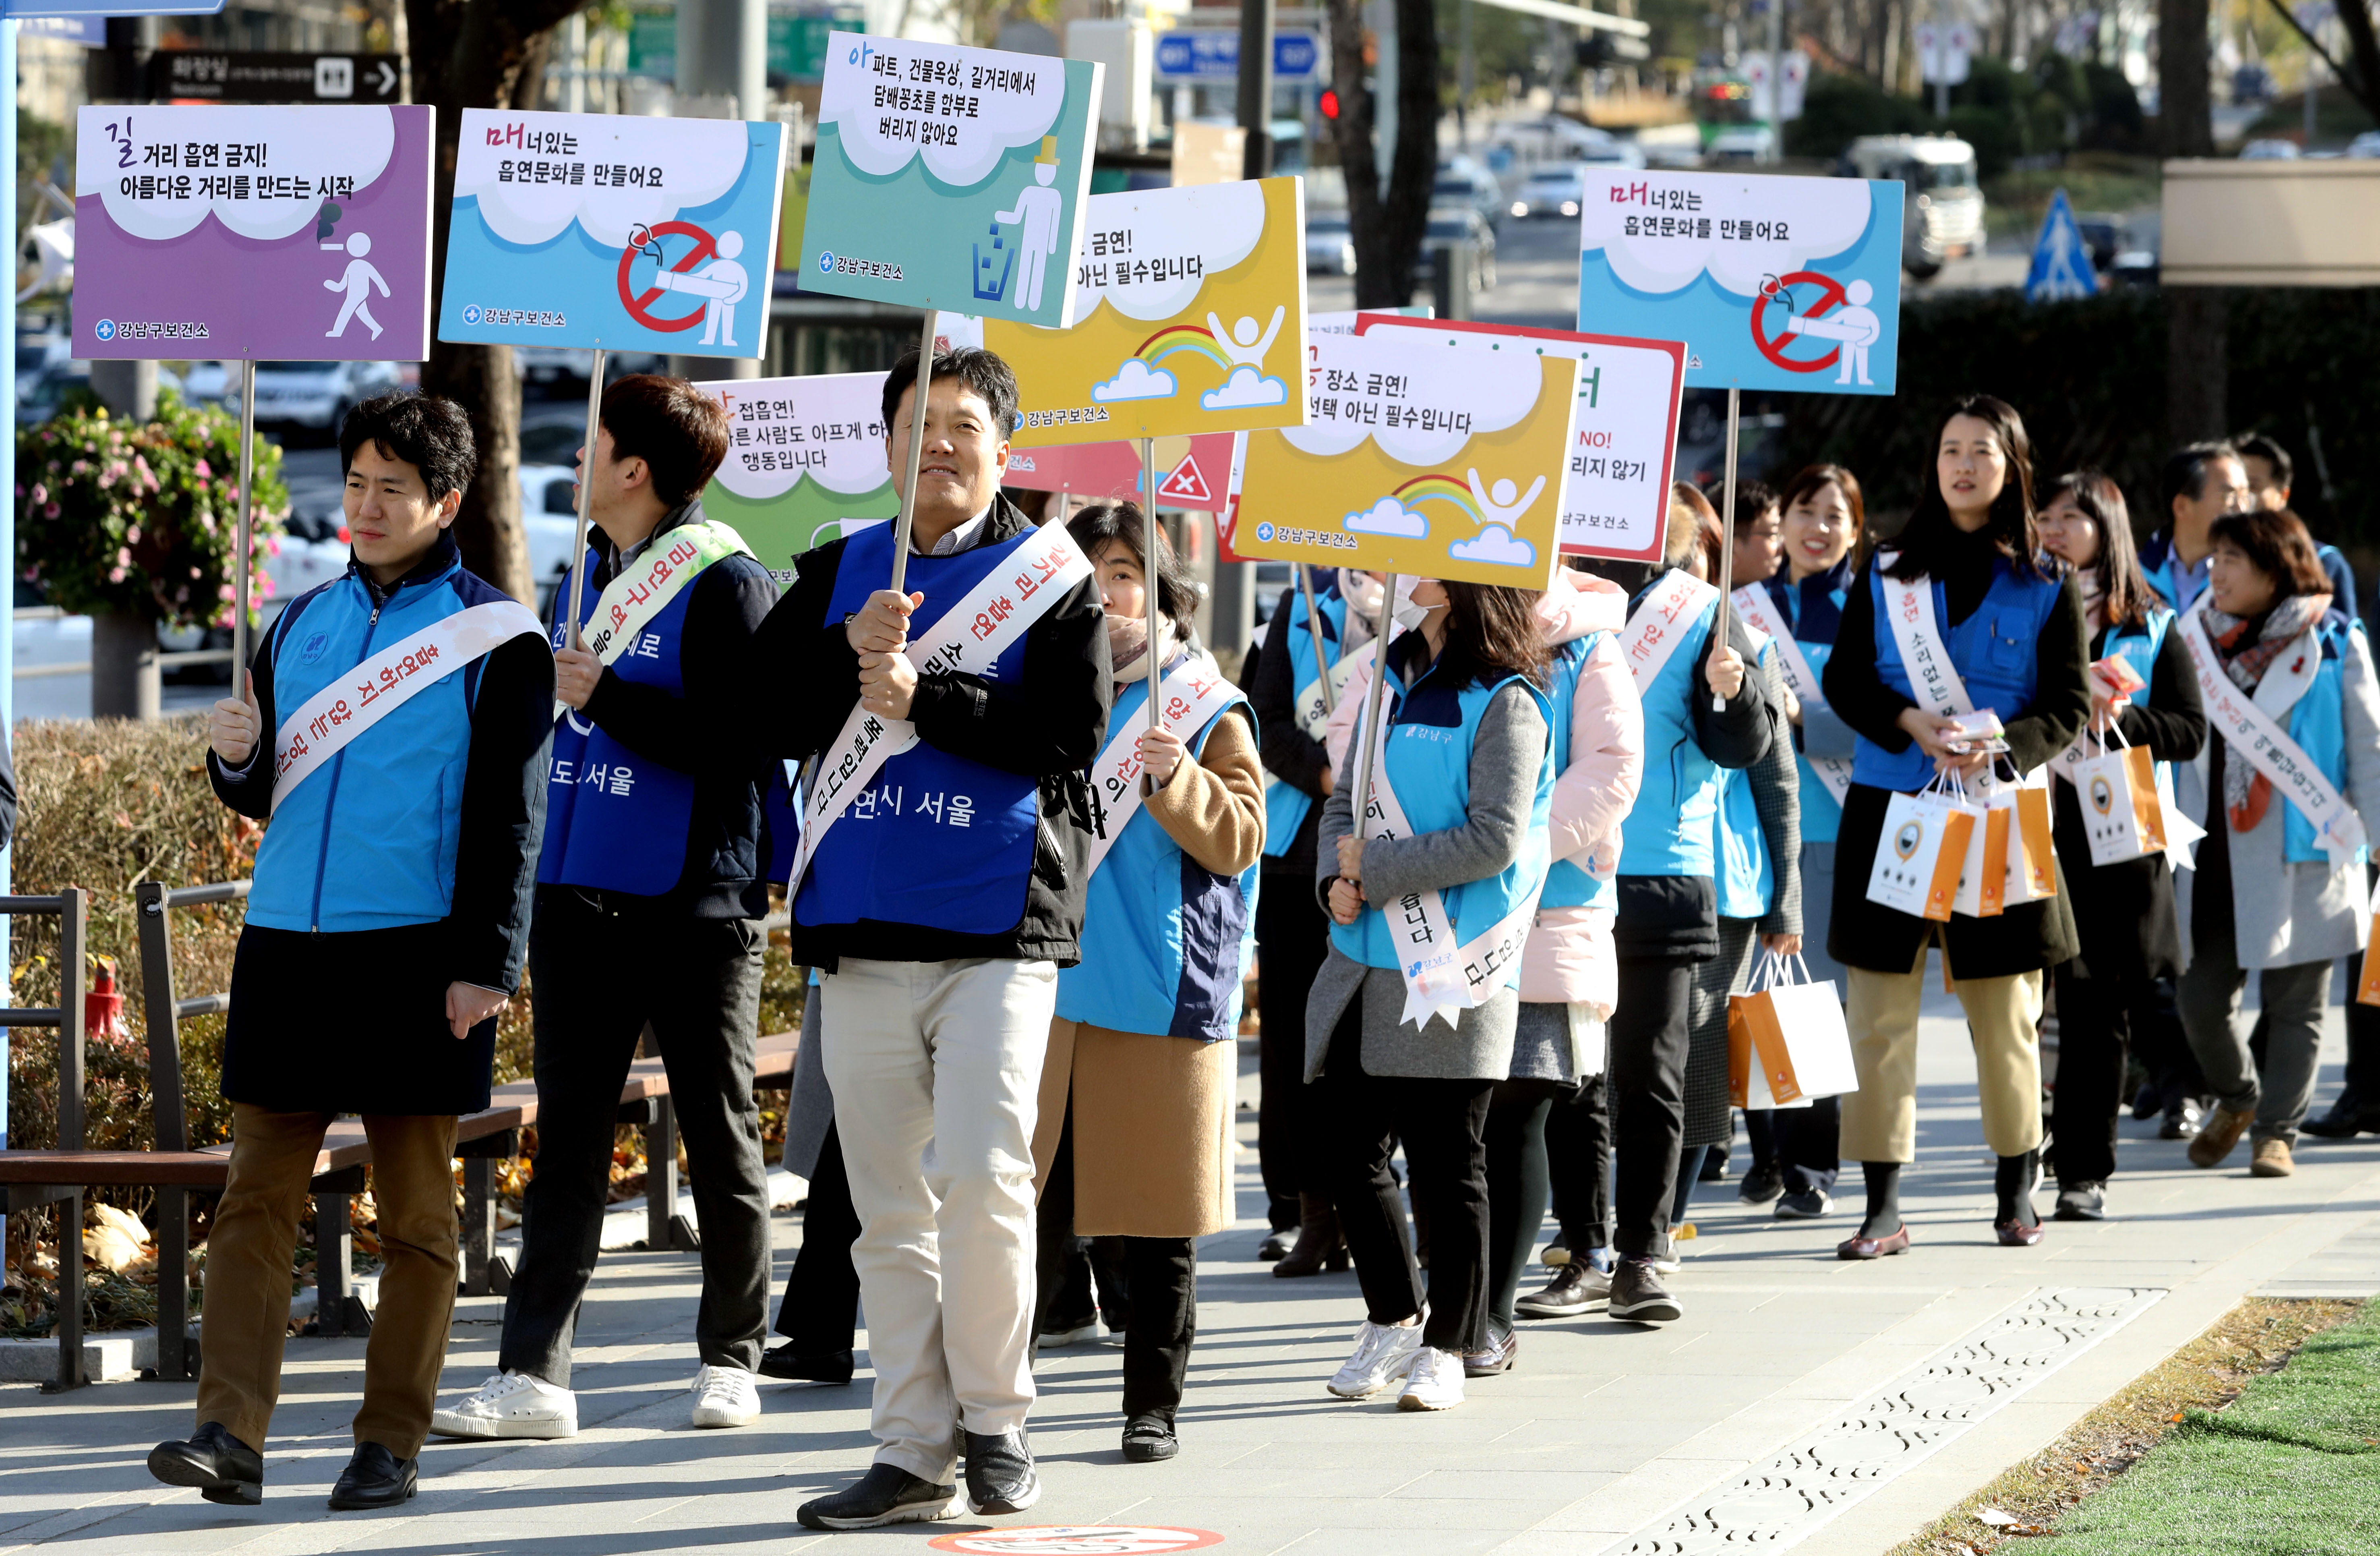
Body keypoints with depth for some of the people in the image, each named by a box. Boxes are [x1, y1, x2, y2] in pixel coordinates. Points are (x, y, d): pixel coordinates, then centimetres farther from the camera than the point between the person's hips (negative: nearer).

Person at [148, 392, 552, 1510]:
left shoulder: (493, 639, 0)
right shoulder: (302, 624, 14)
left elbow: (507, 818, -4)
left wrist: (487, 965, -11)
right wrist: (235, 758, -2)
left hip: (417, 956, -4)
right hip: (286, 947, 4)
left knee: (415, 1214, 2)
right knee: (255, 1197, -3)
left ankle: (391, 1442, 7)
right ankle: (231, 1435, -7)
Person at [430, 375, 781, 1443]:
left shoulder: (726, 584, -10)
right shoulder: (584, 580, 14)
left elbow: (740, 743, -18)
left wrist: (611, 699, -21)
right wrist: (529, 900, 19)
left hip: (694, 910, -7)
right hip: (581, 904, 7)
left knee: (720, 1138, 5)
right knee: (566, 1141, 2)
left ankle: (731, 1361, 16)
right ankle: (533, 1375, -1)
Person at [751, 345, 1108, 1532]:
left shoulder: (1048, 575, 4)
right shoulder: (837, 576, 13)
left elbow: (1072, 732, -8)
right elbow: (763, 718, 5)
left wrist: (922, 696, -15)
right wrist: (851, 656, -12)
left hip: (998, 926, -4)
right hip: (860, 939, 4)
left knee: (982, 1177, -15)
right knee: (889, 1211, 5)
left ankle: (995, 1418, 2)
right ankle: (912, 1453, 10)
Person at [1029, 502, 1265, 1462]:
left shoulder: (1208, 709, 3)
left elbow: (1240, 840, -7)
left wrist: (1178, 782, -23)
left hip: (1162, 998, -3)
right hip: (1047, 980, 3)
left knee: (1158, 1221, 2)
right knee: (1030, 1204, -2)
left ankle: (1154, 1406, 10)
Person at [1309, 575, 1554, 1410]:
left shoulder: (1505, 705, -10)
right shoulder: (1395, 680, 13)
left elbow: (1494, 840, -16)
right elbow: (1346, 802, 16)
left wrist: (1379, 869, -13)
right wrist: (1339, 879, -3)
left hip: (1451, 971, -7)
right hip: (1366, 959, 7)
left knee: (1445, 1163, 1)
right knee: (1346, 1146, 7)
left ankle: (1445, 1347, 12)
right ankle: (1393, 1318, 25)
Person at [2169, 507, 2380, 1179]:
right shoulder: (2200, 640, 10)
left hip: (2302, 859, -4)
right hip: (2216, 861, 4)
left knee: (2294, 1007, 1)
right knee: (2202, 1000, 3)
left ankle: (2277, 1131, 10)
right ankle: (2236, 1099, 29)